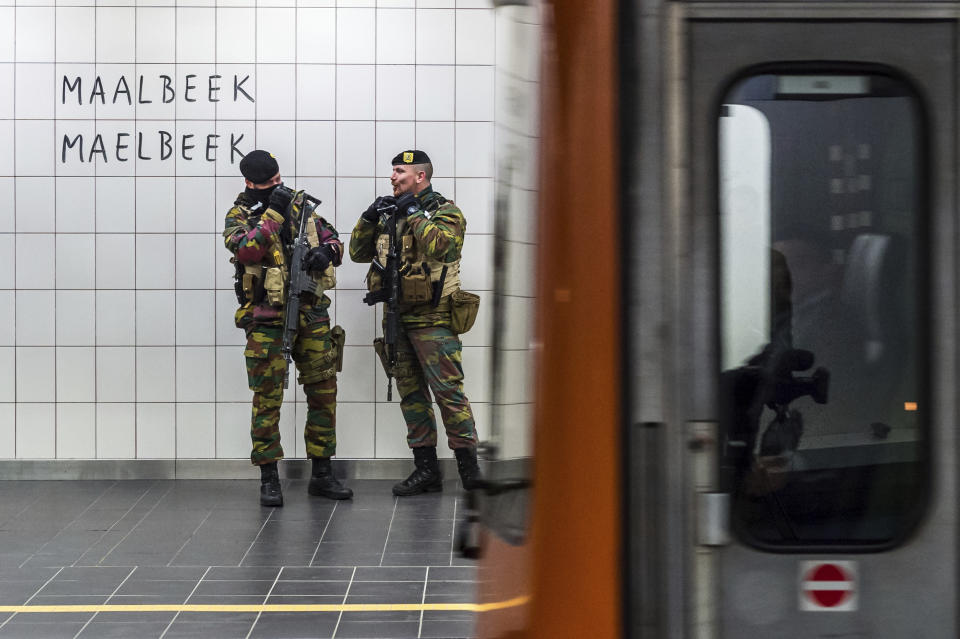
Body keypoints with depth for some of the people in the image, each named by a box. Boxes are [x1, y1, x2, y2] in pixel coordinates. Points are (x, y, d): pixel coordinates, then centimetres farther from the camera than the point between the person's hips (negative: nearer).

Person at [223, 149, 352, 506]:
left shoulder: (300, 206, 10)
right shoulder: (238, 216, -3)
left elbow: (333, 239, 16)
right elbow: (246, 250, -23)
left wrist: (325, 252, -7)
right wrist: (273, 212, -25)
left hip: (311, 314, 5)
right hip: (267, 321, -4)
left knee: (323, 392, 6)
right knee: (267, 399, -3)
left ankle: (322, 475, 16)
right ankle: (269, 480, 5)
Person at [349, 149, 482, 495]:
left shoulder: (445, 212, -3)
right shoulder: (391, 214, 17)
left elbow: (439, 244, -23)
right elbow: (358, 252, 15)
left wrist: (413, 214, -16)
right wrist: (368, 218, 0)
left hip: (432, 320, -7)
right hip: (397, 318, 7)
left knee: (448, 391, -10)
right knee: (411, 394, 9)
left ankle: (469, 468, -6)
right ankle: (426, 469, 15)